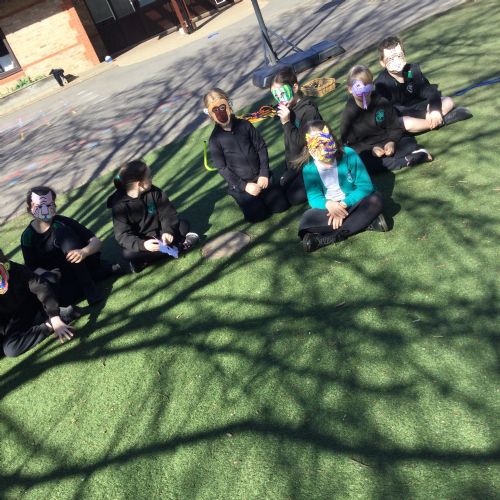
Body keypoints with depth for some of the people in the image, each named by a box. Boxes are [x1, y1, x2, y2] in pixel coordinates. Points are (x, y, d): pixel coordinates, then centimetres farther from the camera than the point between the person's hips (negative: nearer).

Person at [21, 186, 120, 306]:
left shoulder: (62, 223, -11)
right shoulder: (27, 237, -3)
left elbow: (96, 241, -17)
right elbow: (32, 267, -1)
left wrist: (84, 252, -41)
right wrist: (49, 276, -24)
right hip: (64, 274, 3)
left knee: (61, 231, -24)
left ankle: (89, 286, -23)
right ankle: (103, 270, -15)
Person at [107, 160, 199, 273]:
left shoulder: (154, 192, -10)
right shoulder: (119, 205, -21)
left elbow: (168, 213, -9)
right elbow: (123, 236, -25)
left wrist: (168, 230, -30)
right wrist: (142, 244, -43)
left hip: (159, 233, 4)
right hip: (140, 241, -4)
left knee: (183, 225, -12)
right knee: (128, 253, -35)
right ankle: (177, 246, -24)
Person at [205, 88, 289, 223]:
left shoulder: (245, 125, -3)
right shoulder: (215, 139, -10)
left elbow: (262, 147, 0)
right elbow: (222, 168, -10)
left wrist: (264, 174, -9)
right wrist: (244, 186, -16)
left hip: (260, 176, 2)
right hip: (240, 184, -2)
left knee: (281, 205, 1)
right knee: (257, 215, -7)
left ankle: (261, 195, 28)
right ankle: (243, 196, 21)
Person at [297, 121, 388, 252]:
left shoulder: (348, 154, -13)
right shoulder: (309, 169, -9)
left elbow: (366, 186, -13)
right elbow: (314, 197, -10)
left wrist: (344, 204, -27)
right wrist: (328, 204, -35)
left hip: (352, 203, 1)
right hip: (329, 208, 0)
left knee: (375, 199, -32)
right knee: (306, 221, -30)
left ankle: (324, 240, -32)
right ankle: (366, 222, -29)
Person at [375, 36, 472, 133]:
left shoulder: (413, 69, -3)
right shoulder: (381, 83, -18)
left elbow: (429, 91, -6)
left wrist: (435, 109, -28)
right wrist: (424, 114, -28)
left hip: (419, 107, 5)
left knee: (449, 101, -4)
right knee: (406, 124, -39)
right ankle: (441, 120, -20)